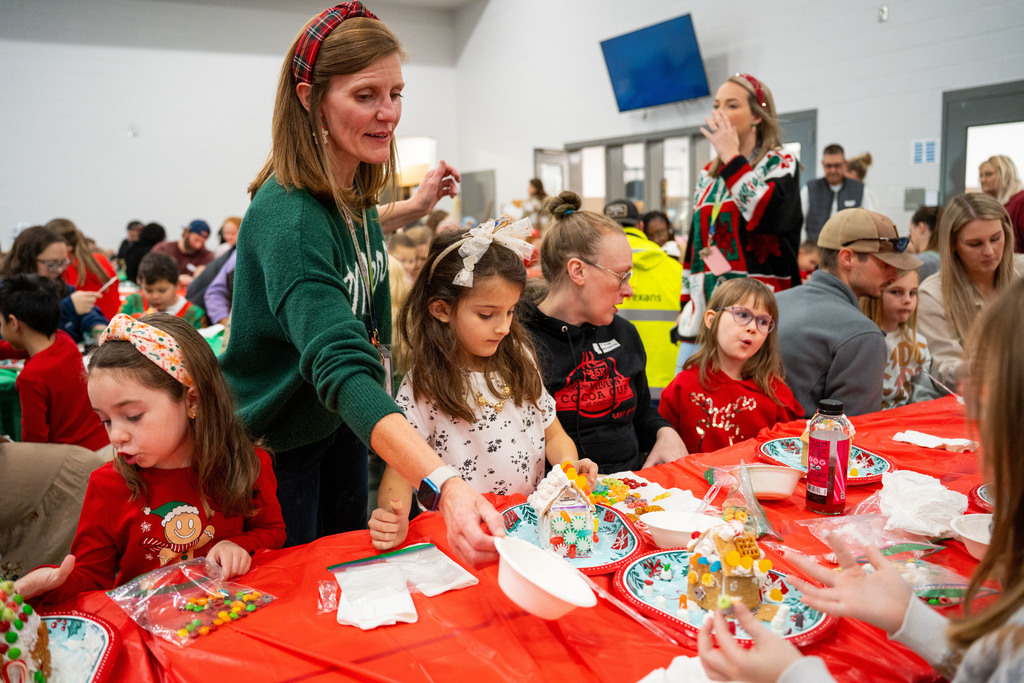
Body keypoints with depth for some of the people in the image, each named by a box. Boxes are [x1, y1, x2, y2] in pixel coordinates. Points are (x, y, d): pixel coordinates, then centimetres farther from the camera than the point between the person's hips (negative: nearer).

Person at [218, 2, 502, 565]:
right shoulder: (287, 216, -33)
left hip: (341, 425, 8)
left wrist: (412, 209, 4)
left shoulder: (350, 191, -8)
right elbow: (341, 368, -46)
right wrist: (442, 484, -57)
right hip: (274, 438, -8)